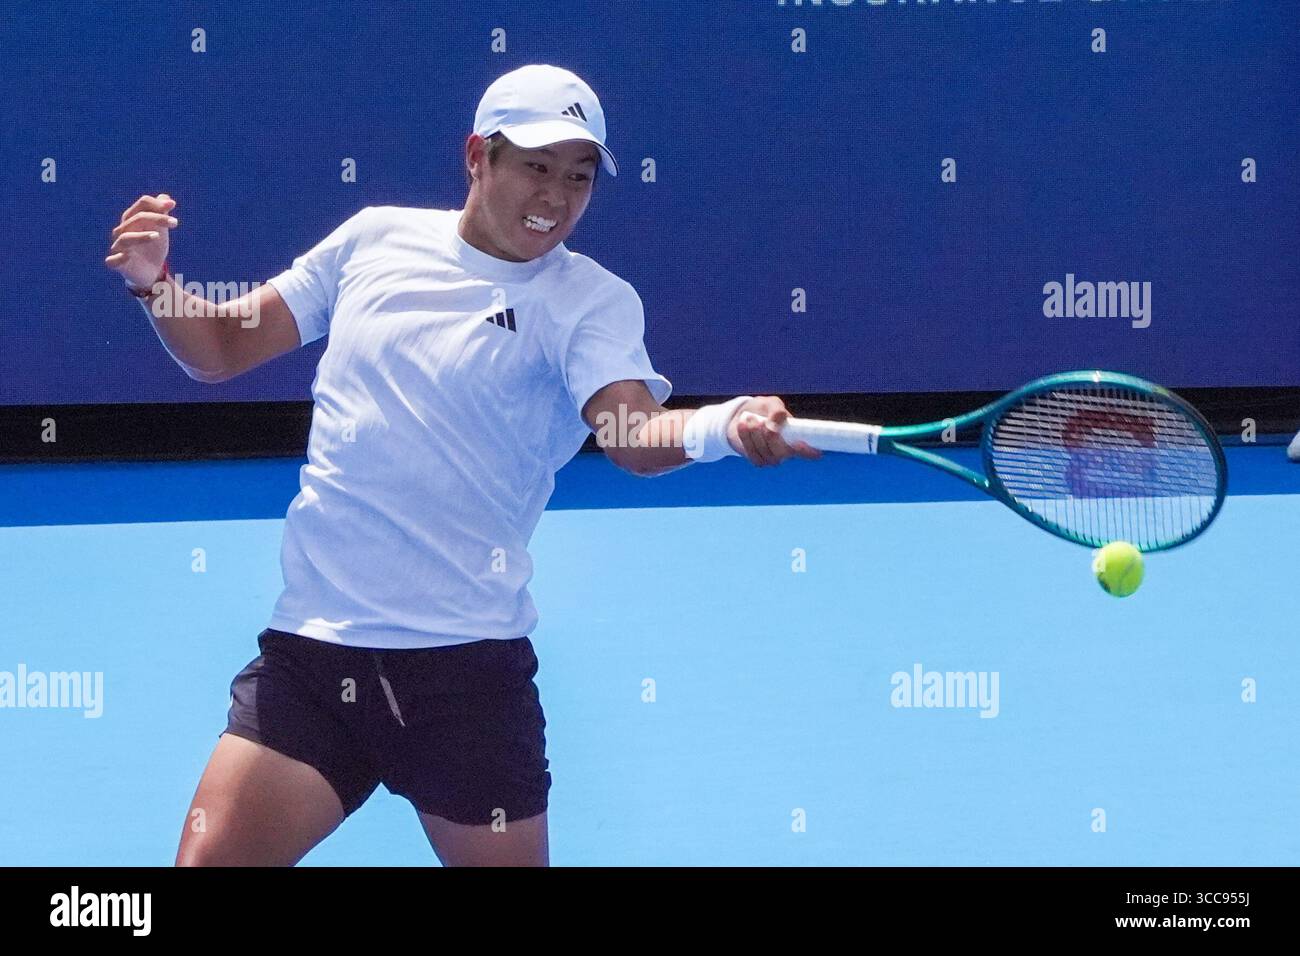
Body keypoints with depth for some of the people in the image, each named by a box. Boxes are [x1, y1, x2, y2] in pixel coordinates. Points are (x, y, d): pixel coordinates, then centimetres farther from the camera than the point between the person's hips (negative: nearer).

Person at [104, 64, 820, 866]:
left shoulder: (593, 302, -2)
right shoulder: (377, 239, 9)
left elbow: (630, 430, -21)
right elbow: (223, 347, 17)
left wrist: (724, 426, -42)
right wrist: (156, 283, -4)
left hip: (467, 670, -2)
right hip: (311, 645, 2)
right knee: (211, 858, -8)